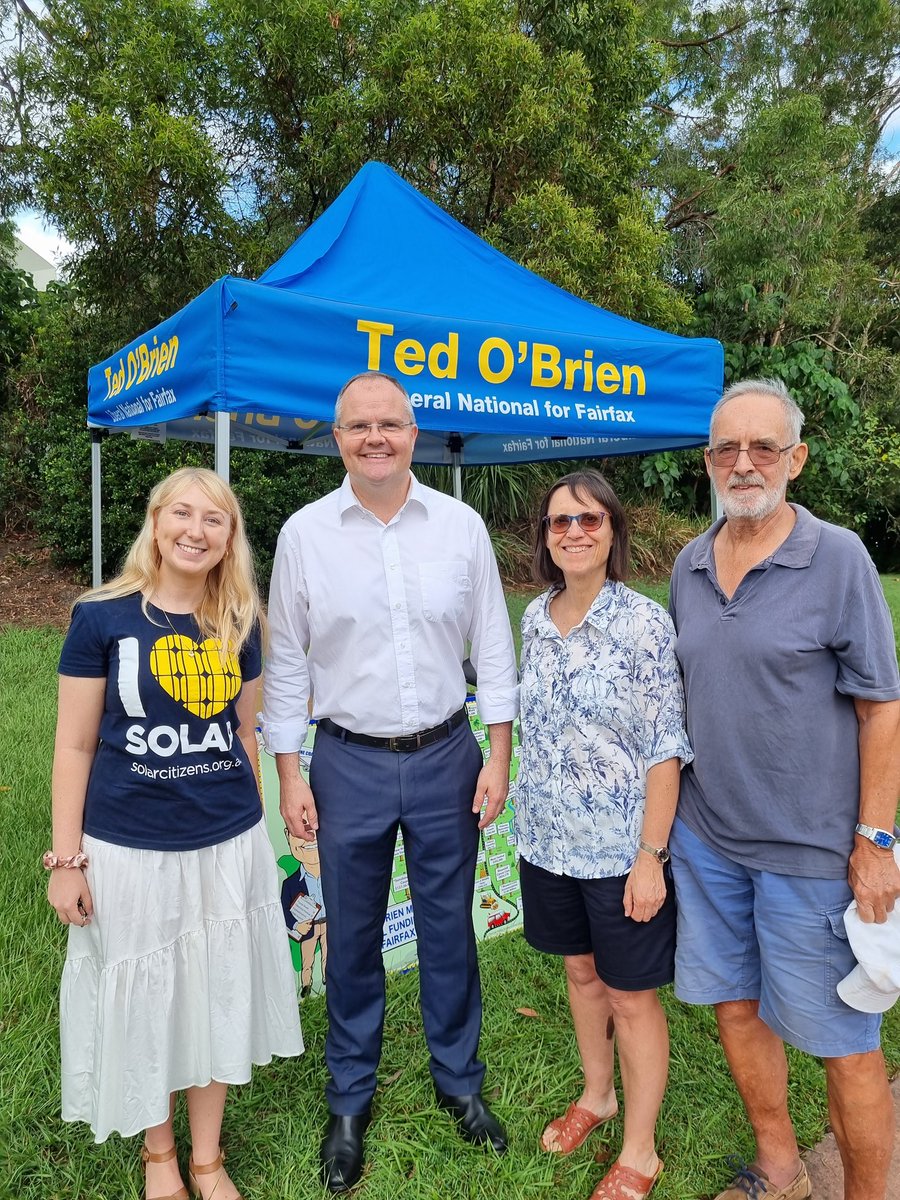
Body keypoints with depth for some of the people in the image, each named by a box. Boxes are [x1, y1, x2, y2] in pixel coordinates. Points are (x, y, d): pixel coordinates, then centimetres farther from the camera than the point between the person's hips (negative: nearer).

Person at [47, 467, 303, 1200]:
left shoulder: (238, 624, 0)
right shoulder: (102, 617, -9)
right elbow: (75, 746, -6)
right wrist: (66, 858, -6)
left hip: (227, 847, 3)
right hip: (128, 849, -2)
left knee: (217, 996, 15)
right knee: (140, 1001, 15)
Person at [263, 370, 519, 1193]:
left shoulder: (461, 525, -2)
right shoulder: (304, 534, -3)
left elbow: (493, 645, 2)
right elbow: (287, 661, 1)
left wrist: (499, 754, -1)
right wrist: (290, 776, 0)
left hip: (446, 756, 1)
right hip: (349, 763, 0)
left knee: (448, 928, 14)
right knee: (352, 936, 13)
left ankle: (459, 1082, 38)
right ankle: (350, 1101, 35)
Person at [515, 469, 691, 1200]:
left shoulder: (643, 622, -16)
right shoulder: (537, 617, 0)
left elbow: (665, 748, -15)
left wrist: (651, 855, -16)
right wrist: (532, 816, 12)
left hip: (619, 848, -5)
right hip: (549, 840, 5)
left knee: (630, 997, 11)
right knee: (580, 971, 23)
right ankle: (597, 1095, 48)